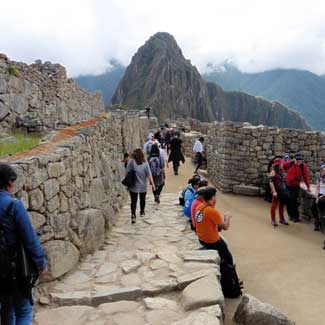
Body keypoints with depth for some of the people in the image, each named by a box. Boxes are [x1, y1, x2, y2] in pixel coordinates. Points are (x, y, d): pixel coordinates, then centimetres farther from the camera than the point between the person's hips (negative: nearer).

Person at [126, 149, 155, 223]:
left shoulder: (131, 162, -9)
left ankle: (133, 214, -18)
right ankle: (142, 212, 38)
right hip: (143, 186, 2)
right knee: (142, 199, 21)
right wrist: (152, 184, -4)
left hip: (133, 186, -2)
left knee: (133, 201, -2)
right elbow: (149, 174, -7)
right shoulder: (145, 163, -5)